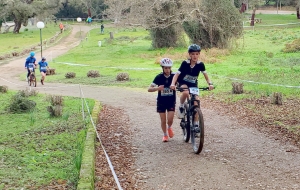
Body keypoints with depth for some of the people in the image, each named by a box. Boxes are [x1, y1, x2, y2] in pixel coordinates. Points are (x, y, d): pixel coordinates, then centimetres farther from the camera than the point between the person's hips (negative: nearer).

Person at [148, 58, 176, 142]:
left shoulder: (174, 76, -9)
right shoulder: (159, 77, -12)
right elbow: (149, 89, -16)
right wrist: (157, 88, -35)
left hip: (171, 101, 0)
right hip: (161, 101, 0)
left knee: (170, 119, -11)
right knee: (163, 120, 3)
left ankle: (169, 128, 23)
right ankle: (165, 135, 27)